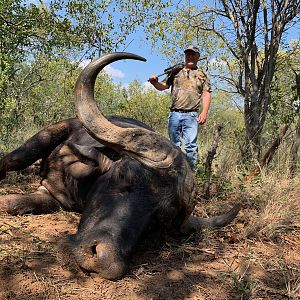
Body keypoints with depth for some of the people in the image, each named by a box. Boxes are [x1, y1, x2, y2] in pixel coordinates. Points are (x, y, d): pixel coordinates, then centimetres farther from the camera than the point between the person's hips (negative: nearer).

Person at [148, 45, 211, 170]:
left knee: (191, 146, -9)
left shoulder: (202, 75, 12)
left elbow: (206, 94, 6)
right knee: (174, 145, 7)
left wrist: (204, 112, -8)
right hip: (174, 114, 3)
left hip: (191, 115, -2)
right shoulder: (175, 72, 18)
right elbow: (163, 86, 13)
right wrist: (155, 82, -11)